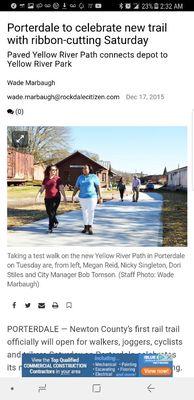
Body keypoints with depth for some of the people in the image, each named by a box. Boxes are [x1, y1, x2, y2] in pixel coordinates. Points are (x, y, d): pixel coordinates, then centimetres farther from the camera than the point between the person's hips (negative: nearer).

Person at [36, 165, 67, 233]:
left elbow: (61, 188, -5)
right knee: (49, 213, 11)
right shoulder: (46, 179, 10)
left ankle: (50, 228, -3)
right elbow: (42, 188, 12)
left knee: (52, 213, -9)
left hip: (55, 198, -5)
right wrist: (38, 195, -2)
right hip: (47, 198, 5)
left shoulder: (58, 179, -2)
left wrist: (64, 197, -11)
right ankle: (56, 222, 38)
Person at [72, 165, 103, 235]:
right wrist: (73, 195, -4)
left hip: (92, 197, -3)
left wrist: (100, 197, -9)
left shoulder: (94, 177, -2)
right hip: (82, 197, 4)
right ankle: (86, 227, 18)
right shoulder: (80, 177, 8)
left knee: (91, 212, -5)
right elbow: (76, 187, 8)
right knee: (84, 212, 9)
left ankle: (90, 227, 6)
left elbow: (98, 187, -4)